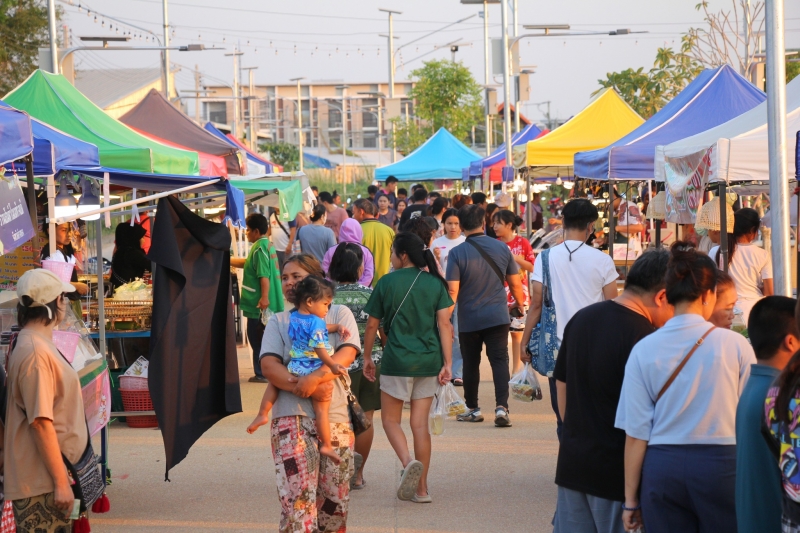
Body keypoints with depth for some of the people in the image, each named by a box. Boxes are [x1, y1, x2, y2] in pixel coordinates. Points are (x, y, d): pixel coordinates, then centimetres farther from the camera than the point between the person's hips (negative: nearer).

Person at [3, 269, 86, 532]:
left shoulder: (40, 344, 13)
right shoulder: (35, 352, -19)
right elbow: (41, 422, -23)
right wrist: (60, 482, -22)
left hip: (51, 476, 10)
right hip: (41, 482, -10)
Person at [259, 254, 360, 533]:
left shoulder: (339, 314, 11)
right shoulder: (278, 322, 14)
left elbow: (347, 354, -6)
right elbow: (268, 364, -1)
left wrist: (315, 378, -21)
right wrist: (297, 385, -18)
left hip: (335, 417, 1)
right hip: (292, 417, -1)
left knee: (335, 497, 4)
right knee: (298, 497, -11)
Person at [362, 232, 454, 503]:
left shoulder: (387, 282, -3)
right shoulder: (435, 283, 4)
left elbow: (372, 324, 1)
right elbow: (444, 323, -3)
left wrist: (367, 358, 13)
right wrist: (447, 363, -2)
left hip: (397, 360, -3)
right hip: (429, 361, 3)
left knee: (390, 419, 10)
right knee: (420, 424, 8)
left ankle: (409, 462, -18)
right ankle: (421, 489, 8)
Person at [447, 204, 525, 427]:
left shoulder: (457, 253, -10)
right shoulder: (502, 248, -1)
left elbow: (452, 290, -14)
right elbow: (515, 284, 6)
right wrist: (520, 304, 24)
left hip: (469, 319, -1)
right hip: (497, 316, 1)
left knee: (471, 364, 12)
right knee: (499, 361, 1)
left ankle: (473, 409, 22)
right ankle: (501, 406, -14)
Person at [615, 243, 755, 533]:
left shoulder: (643, 350, -2)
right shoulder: (735, 345, -6)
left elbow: (636, 433, -1)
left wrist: (631, 500, 7)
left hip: (662, 467, 2)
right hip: (721, 464, -2)